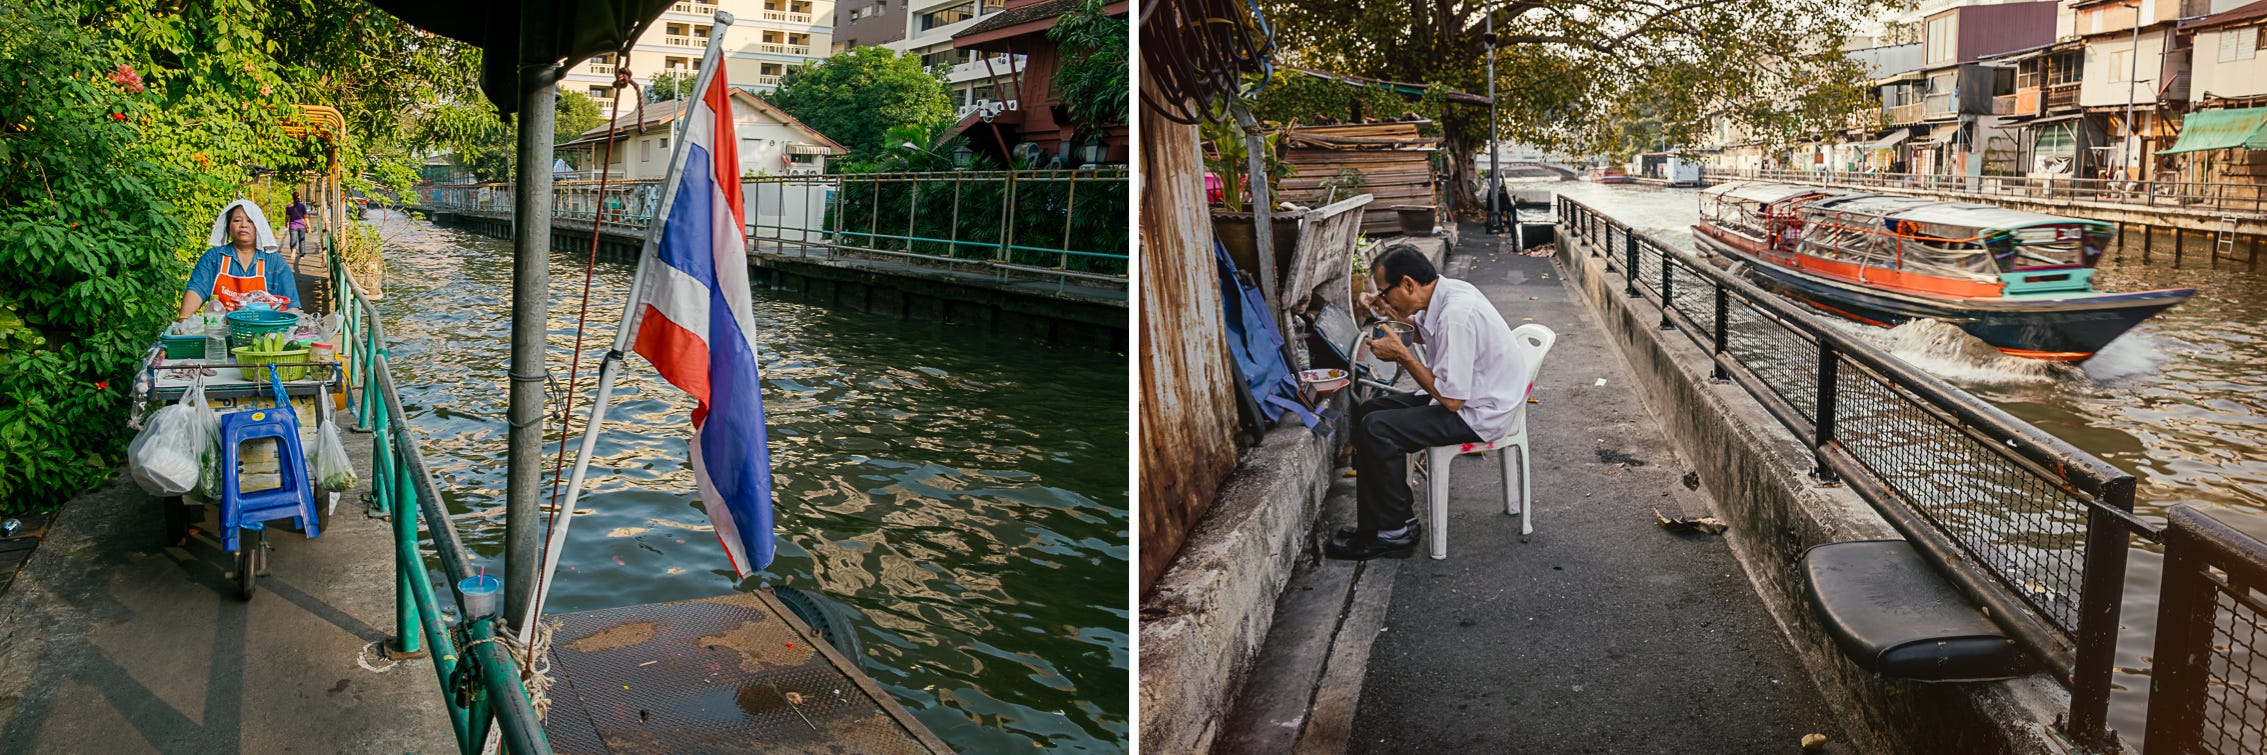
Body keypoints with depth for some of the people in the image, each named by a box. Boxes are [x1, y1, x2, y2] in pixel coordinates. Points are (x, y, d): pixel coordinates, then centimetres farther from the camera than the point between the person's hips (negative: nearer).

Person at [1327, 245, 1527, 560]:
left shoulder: (1456, 315, -29)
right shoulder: (1447, 291, 0)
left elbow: (1451, 399, -28)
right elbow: (1430, 331, 25)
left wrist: (1402, 355, -20)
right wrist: (1395, 315, 6)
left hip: (1477, 415, -10)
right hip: (1464, 396, 11)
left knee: (1376, 429, -21)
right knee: (1368, 411, 9)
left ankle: (1395, 531, -6)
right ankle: (1375, 524, 11)